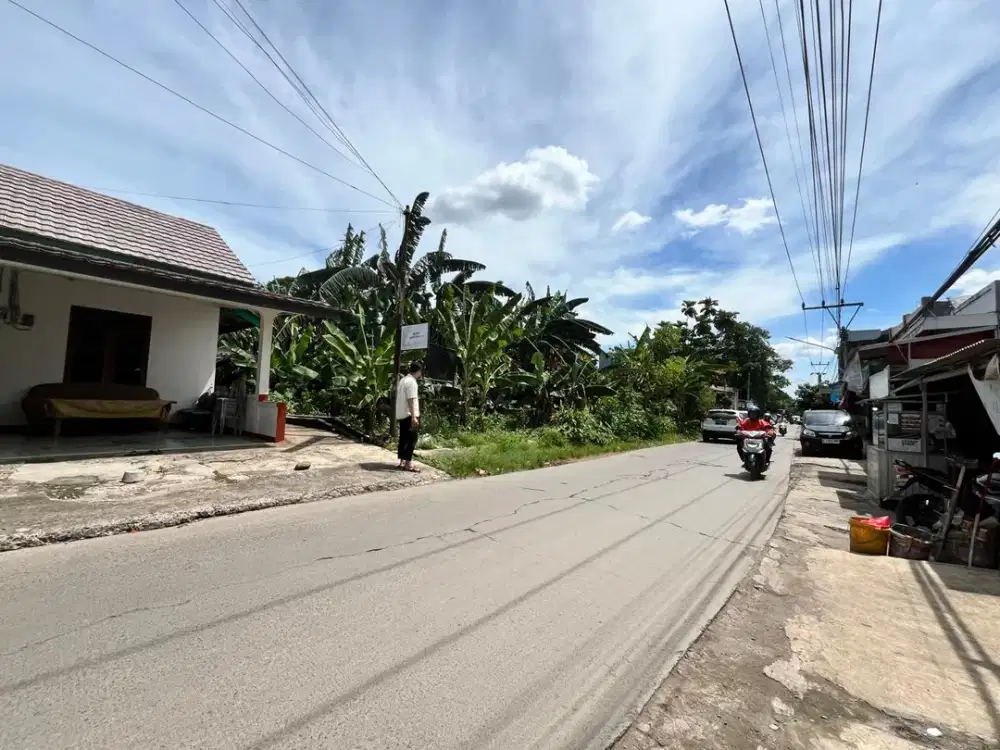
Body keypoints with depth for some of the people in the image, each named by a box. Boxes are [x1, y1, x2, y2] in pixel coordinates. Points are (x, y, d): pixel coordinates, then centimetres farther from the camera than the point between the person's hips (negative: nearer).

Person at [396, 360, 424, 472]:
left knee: (403, 438, 13)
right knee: (411, 439, -6)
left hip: (401, 415, 10)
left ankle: (402, 461, 18)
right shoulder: (412, 382, -15)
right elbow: (411, 400, -22)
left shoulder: (403, 380, 15)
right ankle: (408, 464, -5)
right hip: (408, 415, -10)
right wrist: (414, 417, -24)